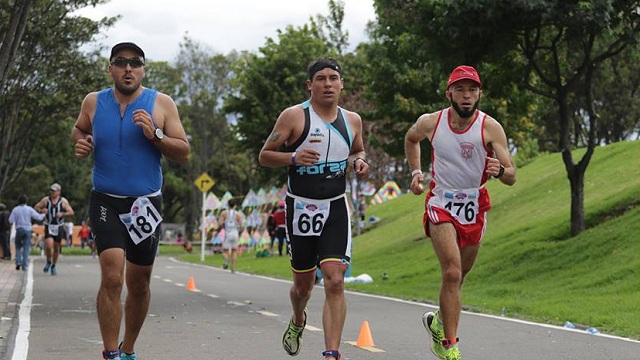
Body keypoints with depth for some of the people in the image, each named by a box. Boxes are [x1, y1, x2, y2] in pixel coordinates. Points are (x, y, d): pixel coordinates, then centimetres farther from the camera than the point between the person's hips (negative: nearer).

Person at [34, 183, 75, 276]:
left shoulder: (63, 201, -1)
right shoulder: (46, 200, 2)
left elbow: (71, 212, -3)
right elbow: (36, 207, 10)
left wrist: (63, 214, -21)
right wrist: (41, 210, -11)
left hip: (59, 227, 0)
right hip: (49, 226, 0)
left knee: (56, 248, 6)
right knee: (49, 245, -18)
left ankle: (53, 266, 24)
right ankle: (48, 262, 8)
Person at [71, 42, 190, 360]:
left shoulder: (161, 103, -1)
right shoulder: (93, 102, 3)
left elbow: (183, 153, -2)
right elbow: (79, 129, 22)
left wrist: (154, 134, -18)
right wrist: (80, 144, -1)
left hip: (146, 203, 1)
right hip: (106, 202, -1)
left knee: (139, 283, 11)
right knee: (112, 277, -19)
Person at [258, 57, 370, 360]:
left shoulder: (352, 120, 6)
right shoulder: (294, 116, -7)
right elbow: (265, 156, -3)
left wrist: (359, 163, 1)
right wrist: (293, 157, -22)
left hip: (336, 208, 2)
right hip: (301, 207, -2)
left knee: (335, 281, -14)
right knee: (303, 284, 12)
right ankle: (297, 321, 47)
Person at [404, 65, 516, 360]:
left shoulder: (490, 128, -14)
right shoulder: (430, 123, -10)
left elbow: (511, 177, -16)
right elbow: (410, 139, 16)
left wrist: (499, 170, -37)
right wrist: (415, 172, 6)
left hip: (474, 208, 2)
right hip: (441, 205, -2)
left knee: (458, 275, 18)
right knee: (452, 273, -18)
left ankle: (439, 322, 45)